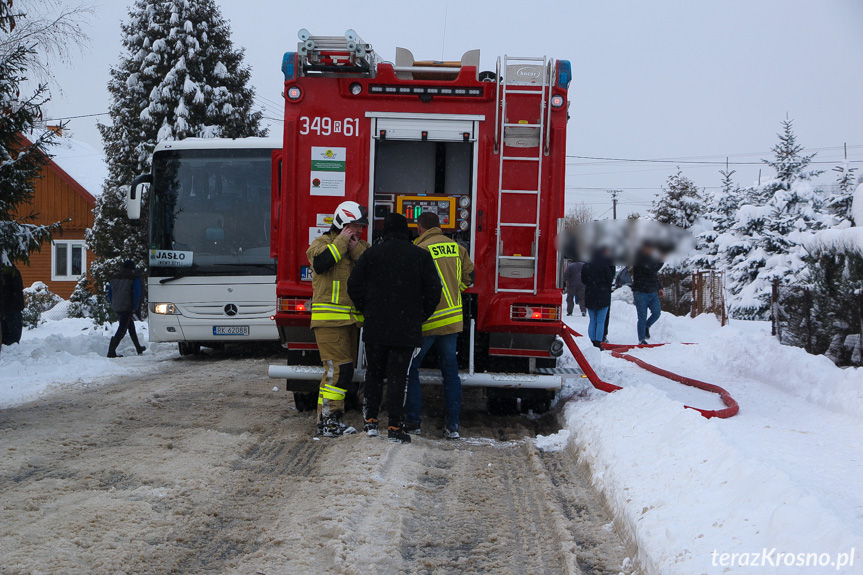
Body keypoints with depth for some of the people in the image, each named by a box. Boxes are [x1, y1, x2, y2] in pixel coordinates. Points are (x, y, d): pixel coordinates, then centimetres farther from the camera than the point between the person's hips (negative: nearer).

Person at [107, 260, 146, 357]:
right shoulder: (134, 278, -3)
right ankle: (111, 352, -18)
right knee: (122, 330, -7)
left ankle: (138, 348, 30)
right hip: (127, 308, -7)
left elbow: (110, 294, 17)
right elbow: (136, 294, -10)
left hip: (116, 308, 7)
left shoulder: (114, 278, 16)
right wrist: (134, 308, -5)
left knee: (131, 327, 20)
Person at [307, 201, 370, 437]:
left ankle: (333, 417, 19)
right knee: (339, 369, -14)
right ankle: (327, 421, -10)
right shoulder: (323, 243, -2)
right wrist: (341, 241, -15)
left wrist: (356, 249, -8)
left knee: (344, 369, 11)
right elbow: (320, 262, -24)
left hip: (351, 319, 8)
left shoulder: (362, 246, 16)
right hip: (329, 319, -8)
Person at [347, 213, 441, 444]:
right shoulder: (421, 256, 0)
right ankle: (395, 428, -1)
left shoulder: (371, 253, 1)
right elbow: (433, 291, -1)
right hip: (407, 329, -1)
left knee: (373, 374, 15)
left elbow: (354, 286, 1)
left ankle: (370, 422, 17)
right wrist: (420, 317, 13)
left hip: (375, 328, 1)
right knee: (398, 377, 1)